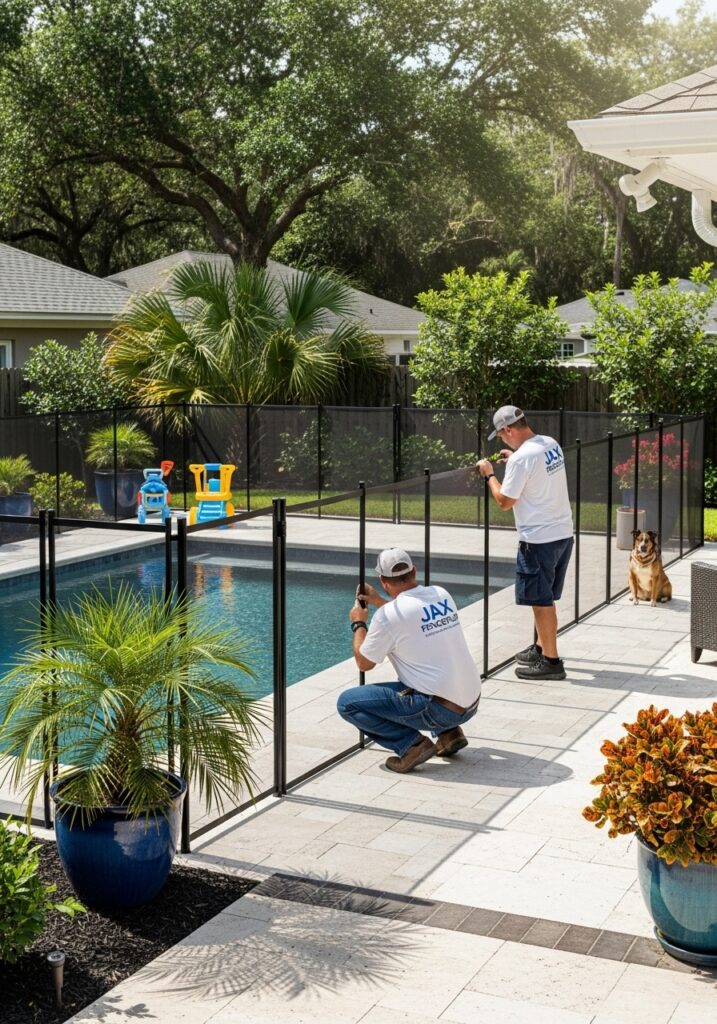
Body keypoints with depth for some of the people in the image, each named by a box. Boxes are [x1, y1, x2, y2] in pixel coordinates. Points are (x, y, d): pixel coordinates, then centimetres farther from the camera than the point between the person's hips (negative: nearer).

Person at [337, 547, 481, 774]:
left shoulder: (388, 615, -14)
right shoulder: (442, 595, 6)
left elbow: (364, 663, 2)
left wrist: (358, 623, 16)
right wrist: (377, 601, 32)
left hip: (438, 710, -7)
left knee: (347, 702, -2)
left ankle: (412, 744, -9)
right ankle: (448, 733, 19)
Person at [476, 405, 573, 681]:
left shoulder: (521, 458, -20)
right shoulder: (552, 444, 6)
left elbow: (504, 501, -12)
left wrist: (489, 474, 0)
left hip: (539, 539, -9)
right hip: (563, 533, 9)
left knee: (541, 600, 0)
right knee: (545, 598, 21)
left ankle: (550, 661, 6)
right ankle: (542, 647, 33)